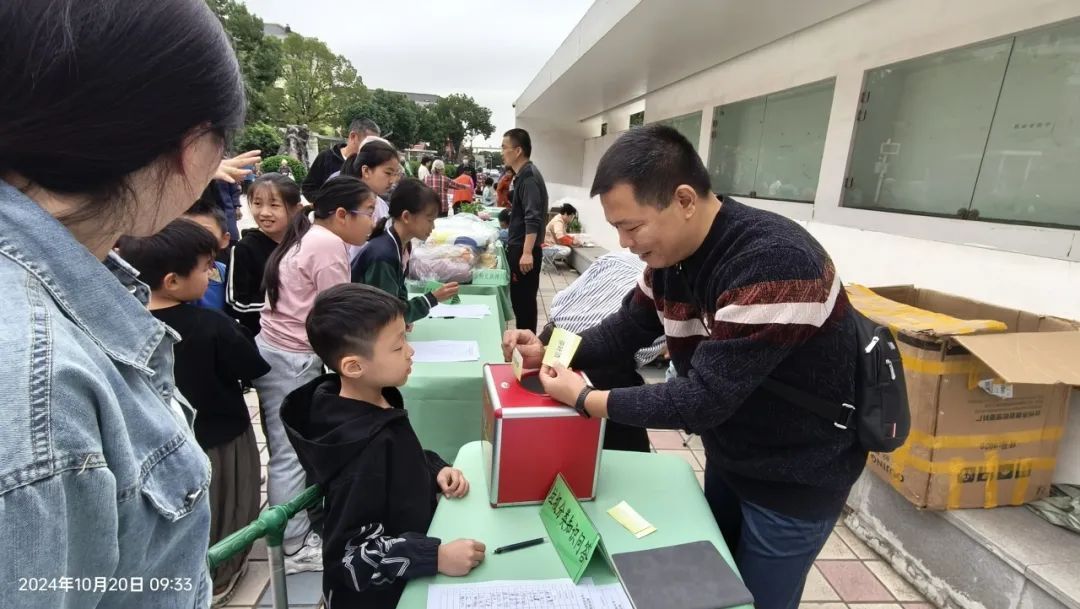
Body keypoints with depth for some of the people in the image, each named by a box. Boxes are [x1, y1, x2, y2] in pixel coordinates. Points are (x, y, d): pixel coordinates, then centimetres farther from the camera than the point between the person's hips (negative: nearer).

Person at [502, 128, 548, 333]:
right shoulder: (523, 175, 14)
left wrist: (527, 252, -29)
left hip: (525, 250, -10)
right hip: (518, 247, 10)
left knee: (524, 299, -3)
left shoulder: (529, 176, -16)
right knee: (518, 298, 16)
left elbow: (533, 218, -25)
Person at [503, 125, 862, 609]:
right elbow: (630, 326, 3)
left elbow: (706, 399, -34)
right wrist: (551, 352, -12)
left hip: (796, 478, -7)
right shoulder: (670, 252, -8)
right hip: (728, 456, 7)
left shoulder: (773, 263, -34)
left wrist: (583, 399, -26)